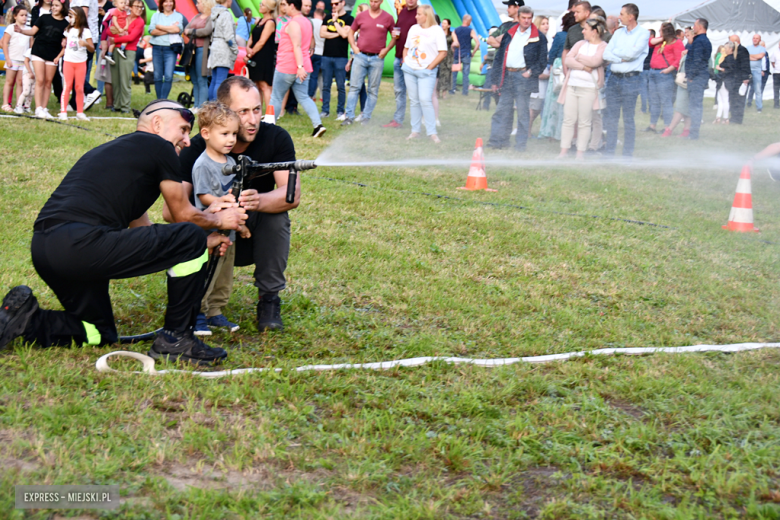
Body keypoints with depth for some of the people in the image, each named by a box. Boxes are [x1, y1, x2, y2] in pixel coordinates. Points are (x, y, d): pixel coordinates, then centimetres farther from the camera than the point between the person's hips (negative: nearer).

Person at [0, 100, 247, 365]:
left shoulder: (112, 150, 31)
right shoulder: (158, 146, 6)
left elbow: (141, 229, 33)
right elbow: (184, 215, 14)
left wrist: (205, 242, 37)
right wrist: (218, 220, 33)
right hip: (81, 243, -10)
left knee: (100, 335, 26)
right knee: (191, 238, -1)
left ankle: (25, 319, 11)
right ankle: (175, 338, 5)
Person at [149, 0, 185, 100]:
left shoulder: (178, 16, 10)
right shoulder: (156, 15, 13)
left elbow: (178, 29, -10)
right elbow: (152, 31, -3)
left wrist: (160, 27, -4)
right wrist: (170, 29, -8)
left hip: (171, 49, -2)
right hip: (157, 48, 2)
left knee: (168, 76, -13)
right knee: (157, 76, 4)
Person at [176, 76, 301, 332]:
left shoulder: (276, 138, -15)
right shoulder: (198, 148, -18)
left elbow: (293, 194, -27)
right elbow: (171, 209, -28)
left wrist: (258, 201, -50)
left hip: (259, 238, 0)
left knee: (276, 210, -30)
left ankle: (269, 299, -13)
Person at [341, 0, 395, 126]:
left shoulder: (388, 18, 1)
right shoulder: (361, 16, 5)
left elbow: (395, 36, 9)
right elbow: (351, 32, 16)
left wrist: (387, 49, -4)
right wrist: (353, 47, 3)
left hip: (377, 58, -1)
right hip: (360, 56, 1)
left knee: (373, 90, 4)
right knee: (354, 87, -3)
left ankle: (366, 117, 11)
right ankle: (350, 116, 0)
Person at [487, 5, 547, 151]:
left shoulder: (538, 37, 0)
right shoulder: (509, 34, 12)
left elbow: (542, 61, 2)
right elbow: (500, 56, 13)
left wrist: (531, 72, -12)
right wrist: (495, 79, 10)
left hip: (523, 76, -4)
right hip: (507, 76, 4)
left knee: (523, 111, -1)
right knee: (502, 109, 5)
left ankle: (521, 143, 5)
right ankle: (498, 140, 10)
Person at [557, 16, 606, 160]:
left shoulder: (603, 47, 1)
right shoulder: (580, 44, 15)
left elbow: (595, 61, -16)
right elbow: (568, 60, 3)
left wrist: (579, 57, -1)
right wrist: (583, 67, -10)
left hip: (589, 88, -4)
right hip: (571, 86, 4)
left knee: (584, 122, 0)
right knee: (568, 120, 3)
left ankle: (581, 152, 6)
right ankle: (564, 150, 9)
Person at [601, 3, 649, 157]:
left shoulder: (643, 33, -3)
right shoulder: (618, 33, 13)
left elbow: (632, 53, -16)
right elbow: (606, 54, 3)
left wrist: (616, 51, -1)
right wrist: (622, 58, -11)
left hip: (630, 79, -5)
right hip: (614, 77, 5)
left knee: (628, 119, -1)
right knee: (610, 118, 6)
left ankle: (627, 154, 5)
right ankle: (609, 152, 14)